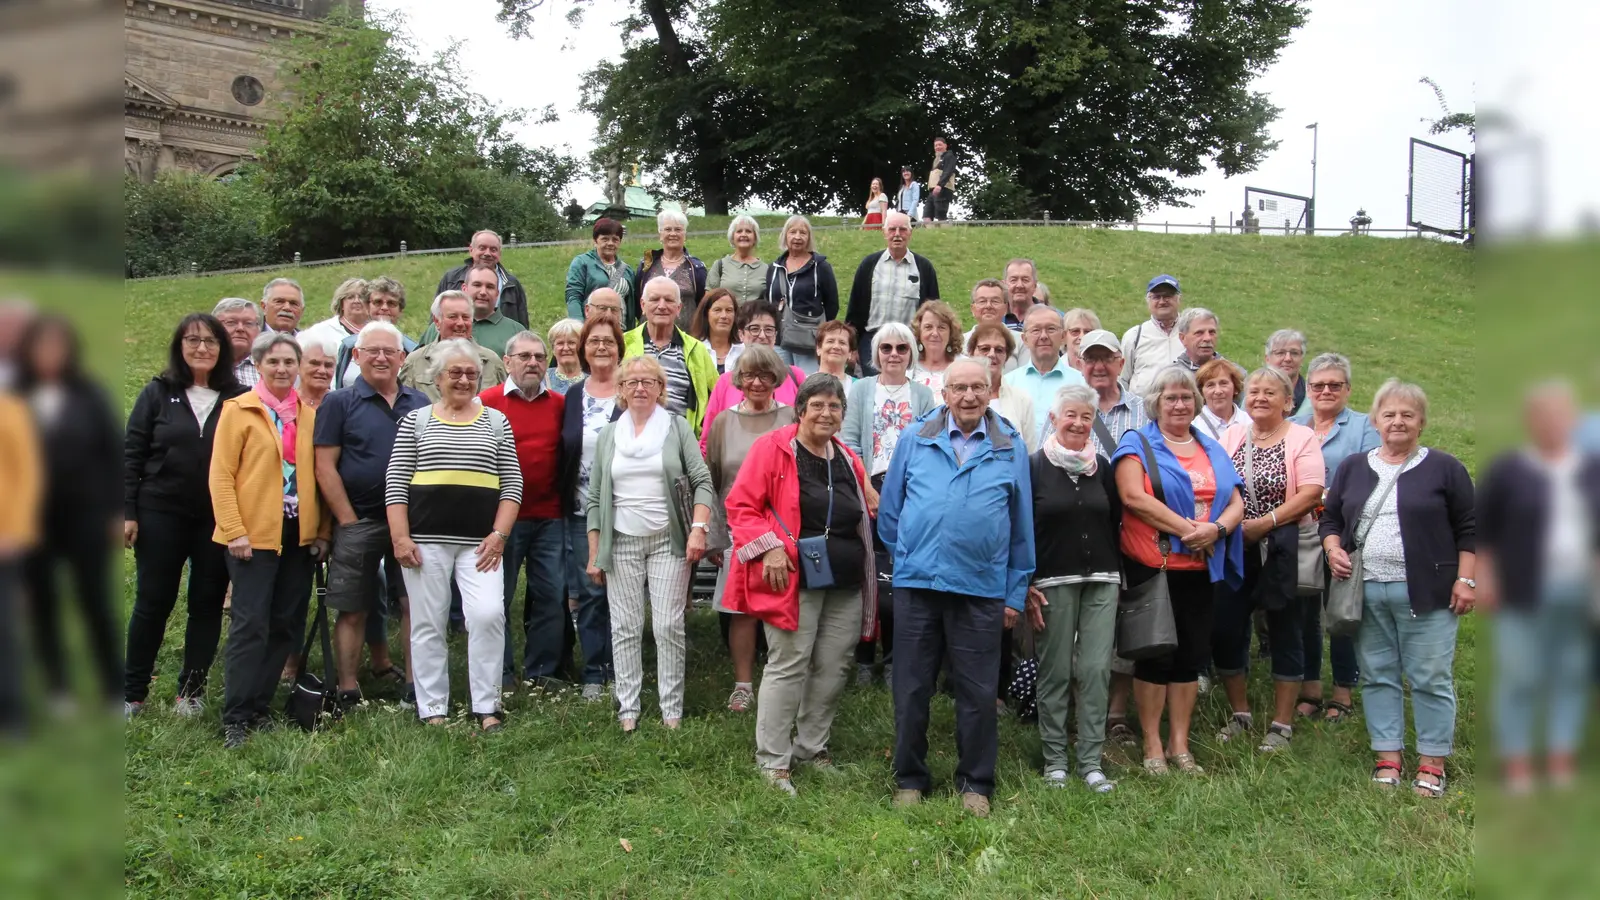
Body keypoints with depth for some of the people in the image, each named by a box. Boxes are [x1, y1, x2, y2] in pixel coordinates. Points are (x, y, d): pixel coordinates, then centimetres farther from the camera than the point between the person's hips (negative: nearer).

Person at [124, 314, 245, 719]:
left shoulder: (238, 398, 1)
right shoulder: (158, 393, 3)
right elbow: (132, 453, 2)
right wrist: (127, 512, -4)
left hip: (217, 518, 0)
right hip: (161, 514, 0)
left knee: (208, 603, 7)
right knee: (153, 602, 6)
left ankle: (192, 690, 19)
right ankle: (132, 691, 17)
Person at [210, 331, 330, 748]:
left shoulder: (309, 416, 12)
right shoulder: (238, 410, 0)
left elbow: (317, 476, 12)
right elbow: (220, 475, -5)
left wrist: (322, 531, 5)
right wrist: (234, 531, -13)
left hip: (299, 535, 5)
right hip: (254, 535, -5)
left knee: (286, 625, 7)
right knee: (250, 624, -7)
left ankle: (260, 706, 18)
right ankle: (235, 718, -1)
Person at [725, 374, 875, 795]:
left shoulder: (849, 461, 16)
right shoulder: (772, 448, -4)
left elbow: (865, 516, 29)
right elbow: (741, 505, -7)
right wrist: (768, 547, -17)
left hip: (846, 585, 6)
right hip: (795, 579, -6)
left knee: (833, 668, 9)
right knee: (789, 666, -6)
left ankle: (812, 749, 24)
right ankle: (772, 762, 3)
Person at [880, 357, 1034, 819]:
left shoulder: (1010, 448, 5)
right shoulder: (916, 440, 5)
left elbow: (1021, 525, 8)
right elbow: (889, 509, 13)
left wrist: (1015, 593, 7)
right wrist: (906, 555, 10)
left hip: (982, 589, 0)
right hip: (916, 583, 1)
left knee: (979, 693, 5)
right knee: (911, 688, 8)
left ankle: (975, 783, 20)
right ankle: (909, 779, 21)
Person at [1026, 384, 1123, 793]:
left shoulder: (1102, 466, 12)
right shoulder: (1035, 466, 0)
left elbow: (1116, 524, 17)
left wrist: (1116, 575, 10)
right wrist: (1026, 586, -8)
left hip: (1102, 582, 3)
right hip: (1053, 582, -3)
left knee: (1097, 670, -1)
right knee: (1055, 672, 2)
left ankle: (1091, 761, 7)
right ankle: (1055, 760, 12)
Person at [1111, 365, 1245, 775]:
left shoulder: (1212, 450, 16)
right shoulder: (1137, 445, -1)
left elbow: (1236, 503, 11)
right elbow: (1133, 496, -16)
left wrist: (1216, 529, -11)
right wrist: (1187, 528, -17)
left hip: (1200, 568, 5)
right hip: (1153, 567, -5)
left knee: (1191, 656, 8)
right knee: (1155, 655, 0)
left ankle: (1179, 744, 18)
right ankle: (1153, 747, 9)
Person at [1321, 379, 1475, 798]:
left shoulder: (1444, 468, 2)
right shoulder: (1352, 468, 12)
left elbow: (1469, 529, 2)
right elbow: (1330, 518, 18)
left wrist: (1466, 579, -5)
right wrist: (1333, 549, -1)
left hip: (1427, 593, -3)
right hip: (1366, 592, 4)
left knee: (1431, 679, 0)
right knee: (1377, 676, 8)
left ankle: (1431, 763, 10)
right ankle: (1387, 759, 16)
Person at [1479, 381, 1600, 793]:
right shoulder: (1507, 469, -2)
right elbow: (1480, 527, -1)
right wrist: (1482, 576, -6)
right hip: (1524, 591, -3)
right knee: (1519, 676, -3)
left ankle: (1562, 762, 15)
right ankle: (1516, 764, 5)